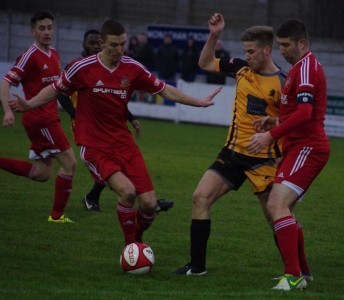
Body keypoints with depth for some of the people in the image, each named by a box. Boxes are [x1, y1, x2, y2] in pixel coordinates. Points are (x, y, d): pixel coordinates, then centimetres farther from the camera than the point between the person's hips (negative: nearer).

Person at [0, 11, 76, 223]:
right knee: (69, 162, -9)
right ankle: (57, 215, -1)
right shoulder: (30, 56, -13)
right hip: (40, 119, -9)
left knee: (42, 174, 11)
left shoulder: (54, 55, 12)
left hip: (49, 117, 9)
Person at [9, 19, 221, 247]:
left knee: (149, 203, -6)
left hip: (124, 143, 4)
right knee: (127, 191, -27)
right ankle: (130, 246, -5)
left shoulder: (132, 69, -2)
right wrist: (29, 105, -11)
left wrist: (199, 102, 3)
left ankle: (137, 237, 27)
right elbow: (54, 90, 3)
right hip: (95, 148, -4)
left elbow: (165, 90, 7)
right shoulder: (84, 68, -11)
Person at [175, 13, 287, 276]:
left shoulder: (282, 83, -11)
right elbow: (206, 63, 14)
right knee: (201, 197, -6)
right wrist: (214, 36, 1)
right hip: (233, 153, 5)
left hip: (263, 158, -5)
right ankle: (197, 266, 0)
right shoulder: (242, 68, 4)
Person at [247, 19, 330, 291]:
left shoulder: (306, 67, -13)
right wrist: (274, 121, 15)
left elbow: (304, 112, -25)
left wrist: (270, 135, -27)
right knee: (282, 207, 15)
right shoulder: (302, 67, 20)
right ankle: (300, 272, 24)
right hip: (299, 147, 11)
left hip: (307, 148, -11)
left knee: (277, 205, -20)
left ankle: (293, 277, -23)